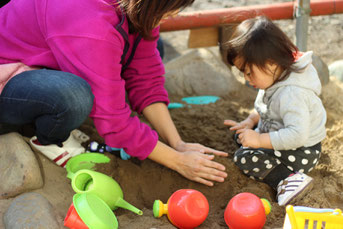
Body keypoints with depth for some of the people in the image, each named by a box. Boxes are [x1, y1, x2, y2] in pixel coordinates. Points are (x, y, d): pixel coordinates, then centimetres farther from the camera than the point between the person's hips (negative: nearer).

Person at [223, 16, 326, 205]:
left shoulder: (292, 94, -33)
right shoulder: (276, 77, -2)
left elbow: (297, 135, -38)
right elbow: (264, 108, 17)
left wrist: (260, 140, -33)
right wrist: (250, 121, 1)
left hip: (300, 152, -11)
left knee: (243, 158, -19)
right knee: (241, 136, 17)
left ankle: (287, 179, -23)